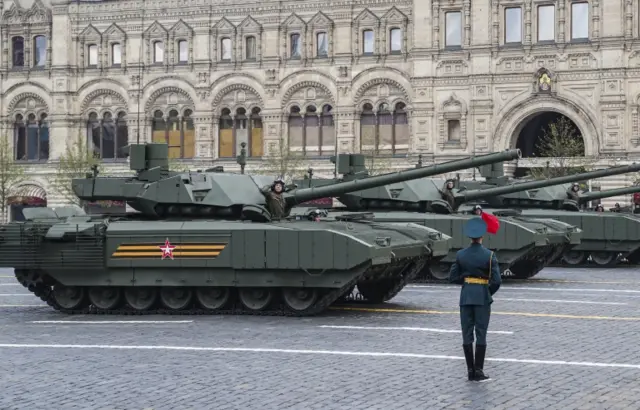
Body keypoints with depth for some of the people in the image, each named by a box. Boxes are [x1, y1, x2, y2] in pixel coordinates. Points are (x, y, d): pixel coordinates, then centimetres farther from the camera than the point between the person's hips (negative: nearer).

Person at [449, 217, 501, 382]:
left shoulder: (461, 254, -2)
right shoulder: (489, 255, -10)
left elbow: (453, 277, 2)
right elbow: (496, 281, -12)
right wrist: (489, 293, 5)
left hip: (466, 296, 3)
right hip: (482, 296, -3)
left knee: (467, 334, 7)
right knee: (481, 334, 2)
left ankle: (471, 371, 9)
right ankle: (478, 371, 0)